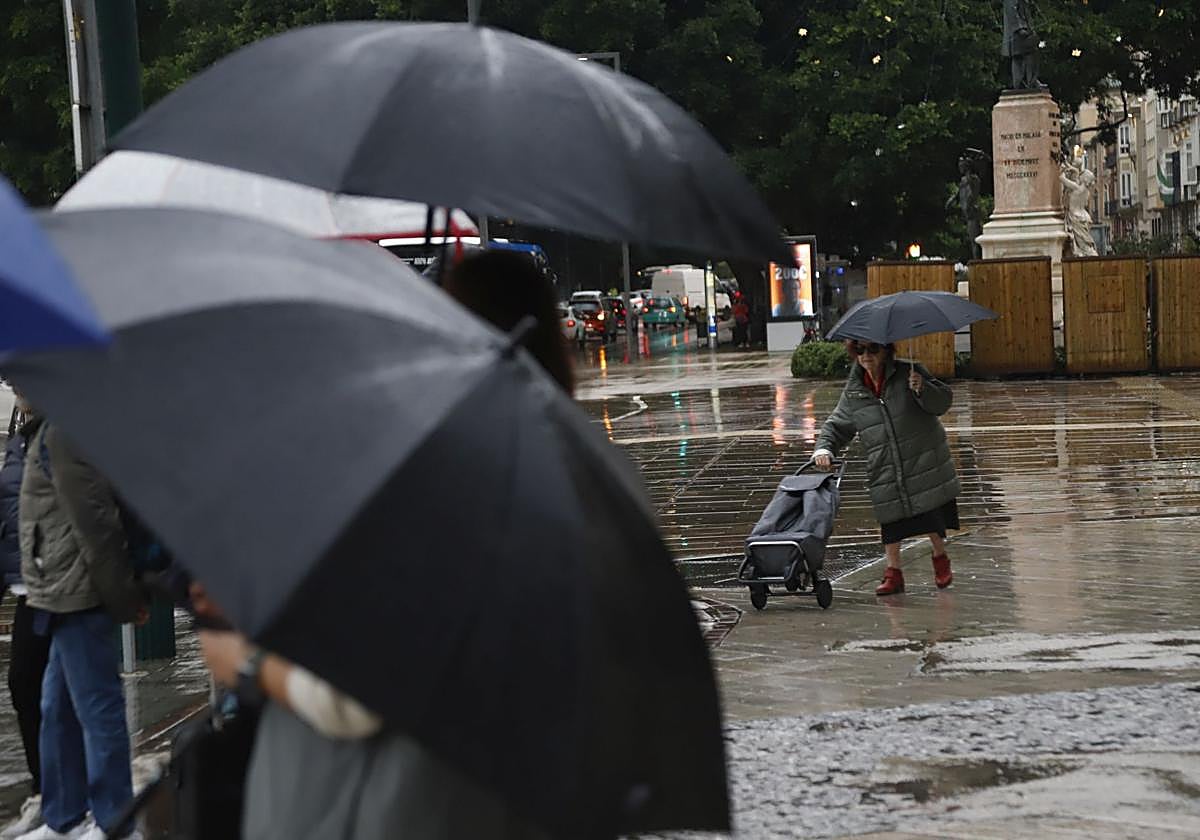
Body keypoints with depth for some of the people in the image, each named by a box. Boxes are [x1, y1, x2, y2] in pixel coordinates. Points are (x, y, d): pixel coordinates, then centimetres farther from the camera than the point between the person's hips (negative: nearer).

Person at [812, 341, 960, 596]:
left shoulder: (908, 373, -6)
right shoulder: (853, 391, 2)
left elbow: (942, 402, -6)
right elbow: (837, 426, 10)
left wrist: (923, 389, -26)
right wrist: (824, 449, -8)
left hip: (924, 459, -2)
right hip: (885, 469, 2)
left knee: (932, 515, 2)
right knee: (891, 521, 2)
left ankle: (940, 560, 27)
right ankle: (893, 573, 14)